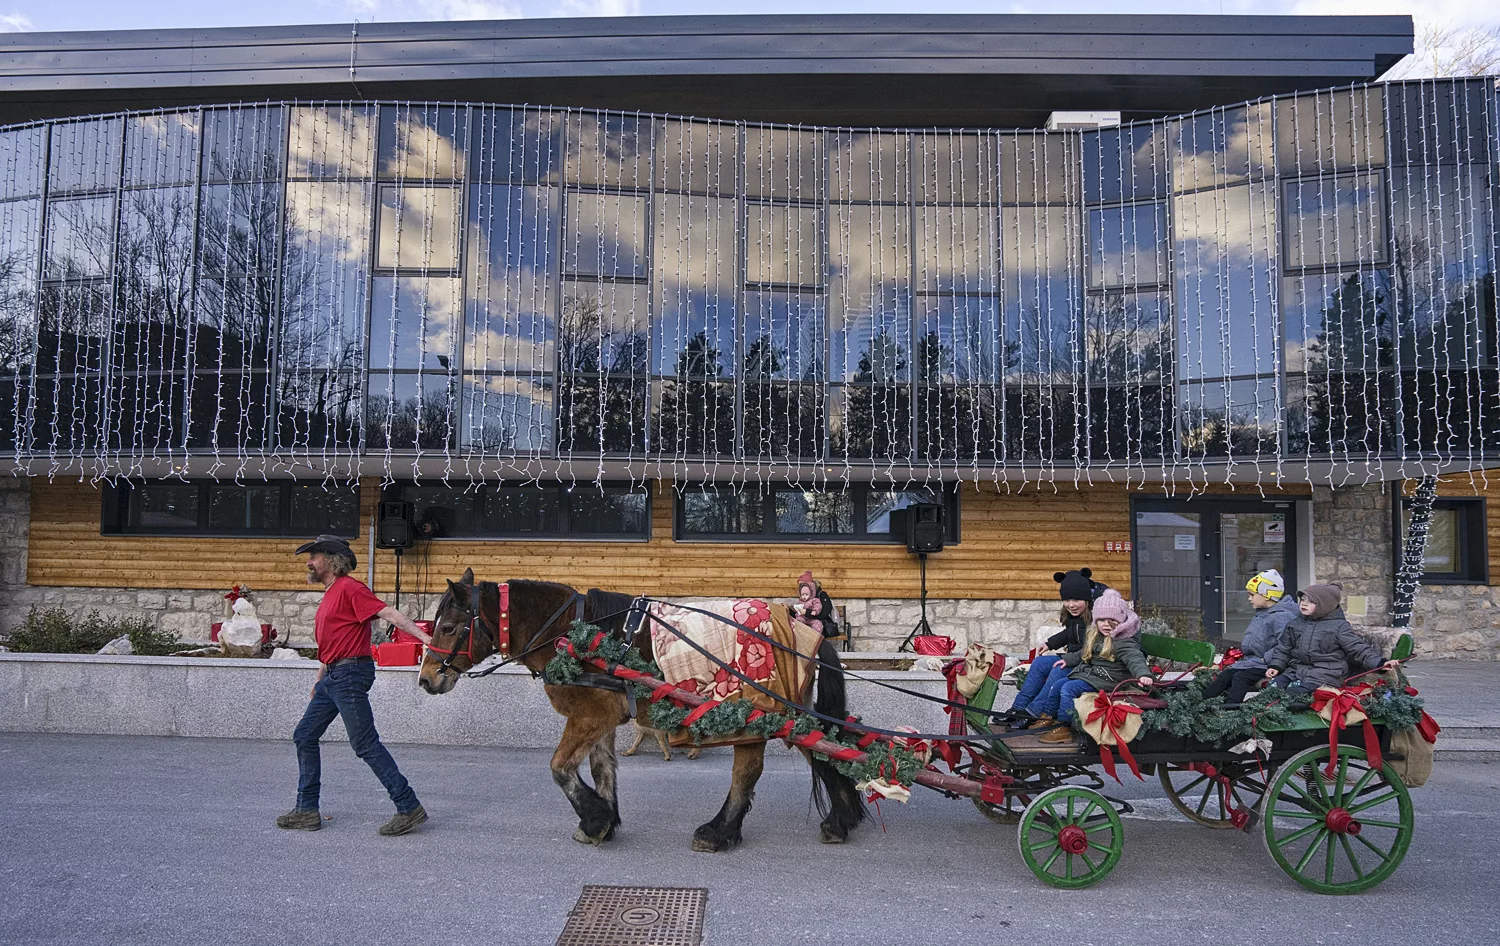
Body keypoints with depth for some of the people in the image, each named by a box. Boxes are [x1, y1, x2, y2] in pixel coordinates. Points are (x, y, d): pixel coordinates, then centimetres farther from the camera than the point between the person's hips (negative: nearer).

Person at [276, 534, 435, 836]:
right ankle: (307, 811, 23)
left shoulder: (350, 588, -12)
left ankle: (409, 808, -7)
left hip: (349, 673, -10)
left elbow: (388, 613, -22)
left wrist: (423, 636, -32)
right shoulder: (329, 594, 19)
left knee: (365, 743, -10)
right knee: (304, 736, 13)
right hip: (333, 676, 10)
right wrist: (320, 678, 26)